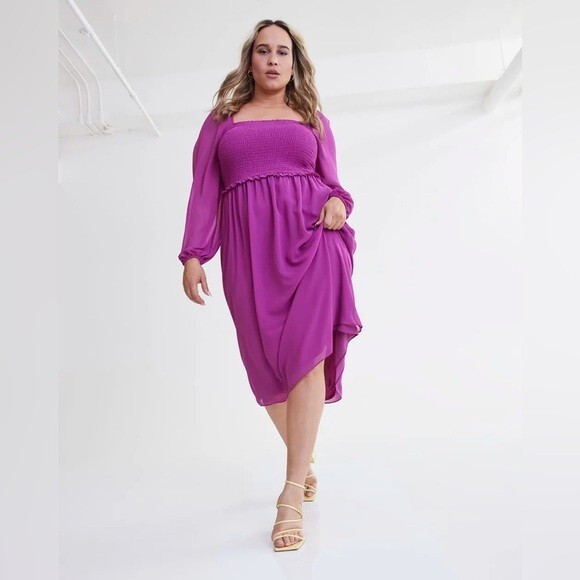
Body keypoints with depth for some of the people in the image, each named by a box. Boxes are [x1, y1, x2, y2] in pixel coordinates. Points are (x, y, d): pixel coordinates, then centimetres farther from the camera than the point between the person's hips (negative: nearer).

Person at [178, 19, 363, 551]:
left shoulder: (313, 118, 22)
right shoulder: (222, 119, 20)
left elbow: (333, 183, 19)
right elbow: (204, 190, 11)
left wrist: (339, 203, -5)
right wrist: (193, 255, 0)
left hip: (311, 240, 0)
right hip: (249, 250, 1)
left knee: (307, 353, -15)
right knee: (268, 363, 0)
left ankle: (291, 494, -9)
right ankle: (305, 459, 24)